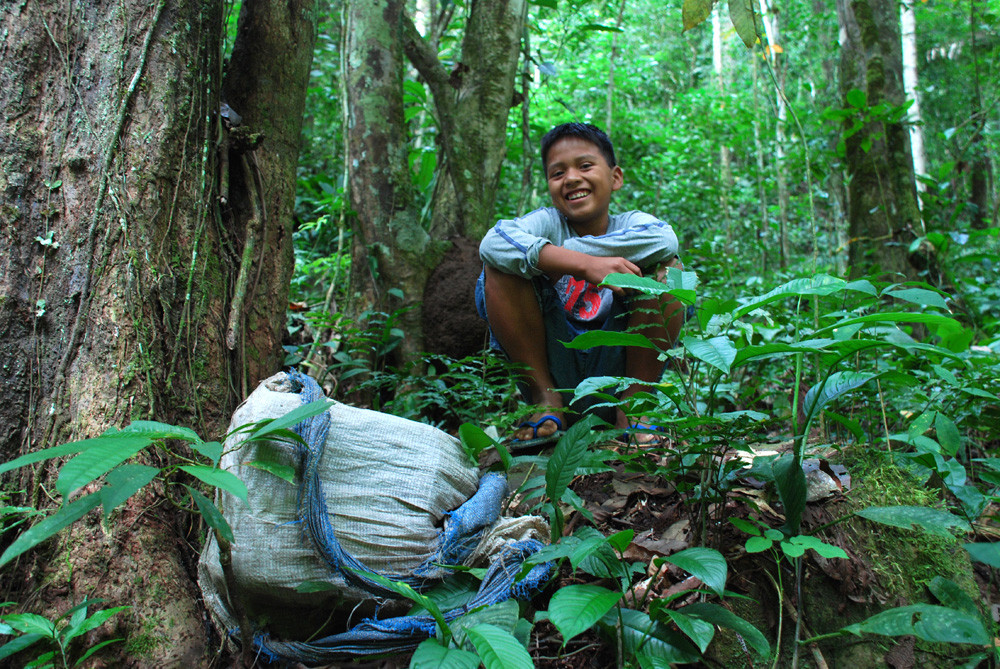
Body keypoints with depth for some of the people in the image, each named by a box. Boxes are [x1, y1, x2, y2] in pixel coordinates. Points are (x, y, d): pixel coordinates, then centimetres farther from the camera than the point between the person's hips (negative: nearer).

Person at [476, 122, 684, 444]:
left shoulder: (632, 222, 1)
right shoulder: (547, 222, 0)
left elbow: (664, 240, -26)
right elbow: (493, 242, -24)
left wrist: (553, 257, -23)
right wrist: (585, 264, -34)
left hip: (617, 365, 0)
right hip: (554, 366, 0)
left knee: (668, 269, -17)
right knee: (500, 266, -16)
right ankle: (545, 398, -8)